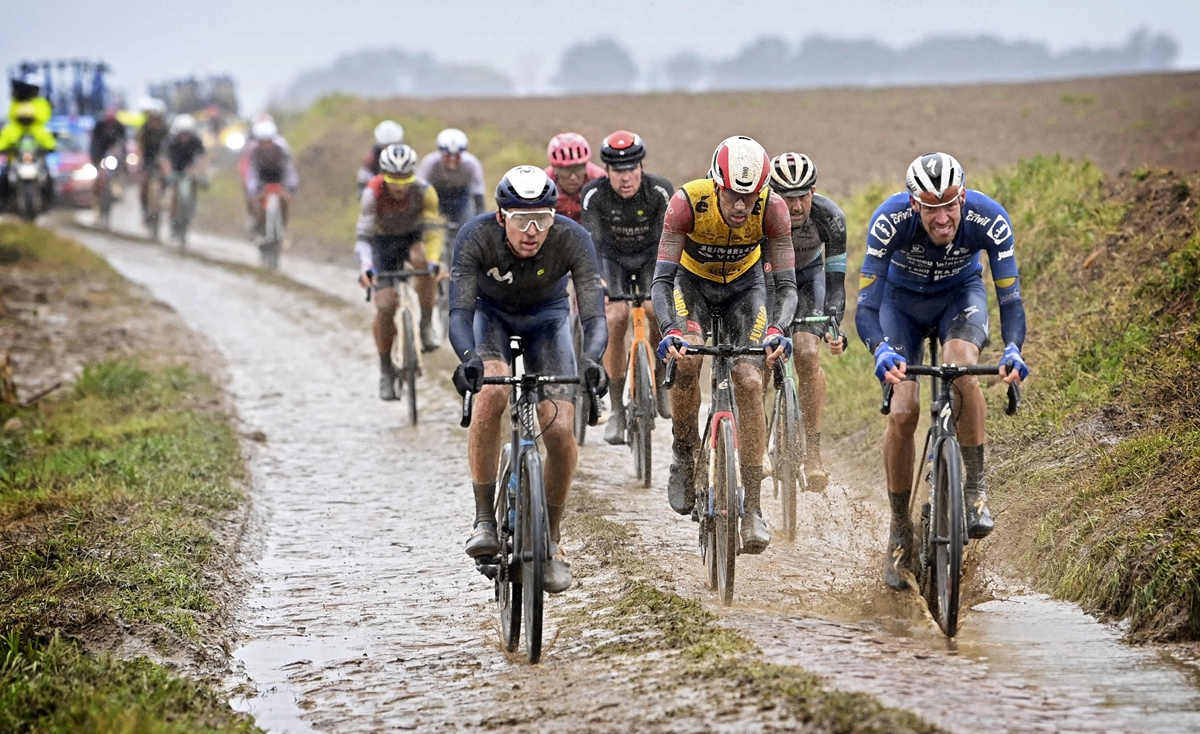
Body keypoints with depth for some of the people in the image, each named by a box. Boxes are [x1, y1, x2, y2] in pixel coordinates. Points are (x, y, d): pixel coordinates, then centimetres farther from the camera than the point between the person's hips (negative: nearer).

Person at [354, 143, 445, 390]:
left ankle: (424, 326, -21)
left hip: (412, 237, 0)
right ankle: (386, 368, 4)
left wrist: (433, 262, -49)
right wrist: (366, 268, -47)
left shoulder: (423, 191, -26)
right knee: (385, 306, -14)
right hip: (383, 242, 0)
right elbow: (364, 236, -30)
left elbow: (433, 230, -31)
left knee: (422, 259, -37)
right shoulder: (373, 193, -28)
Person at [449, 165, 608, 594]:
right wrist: (469, 359, -59)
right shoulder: (477, 236, -33)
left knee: (561, 430, -15)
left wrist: (590, 360, -58)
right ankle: (484, 519, -20)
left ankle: (551, 541, 6)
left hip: (546, 318, 1)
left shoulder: (573, 240, -32)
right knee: (490, 395, -31)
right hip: (491, 314, -1)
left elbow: (595, 316, -37)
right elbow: (459, 312, -39)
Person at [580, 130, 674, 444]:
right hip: (613, 258, 0)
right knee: (615, 318, -23)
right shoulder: (594, 194, -25)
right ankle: (617, 409, -14)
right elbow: (592, 241, -33)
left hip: (651, 256, 0)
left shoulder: (660, 190, -26)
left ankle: (659, 382, 1)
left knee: (658, 311, -26)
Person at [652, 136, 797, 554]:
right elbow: (662, 280, -33)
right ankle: (685, 457, -5)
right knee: (687, 358, -29)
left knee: (749, 382, -15)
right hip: (693, 282, -1)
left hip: (744, 286, 1)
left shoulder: (772, 208, -29)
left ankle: (753, 508, -10)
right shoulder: (688, 202, -33)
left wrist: (777, 329, -47)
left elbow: (786, 284, -27)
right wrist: (670, 331, -51)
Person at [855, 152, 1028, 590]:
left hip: (960, 293, 0)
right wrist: (881, 351, -56)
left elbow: (1010, 298, -31)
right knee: (903, 412, -15)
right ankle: (900, 531, 2)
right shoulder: (890, 220, -35)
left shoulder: (989, 219, -33)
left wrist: (1012, 349, -51)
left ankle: (975, 489, -18)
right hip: (902, 299, 0)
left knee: (960, 367, -33)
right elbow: (866, 308, -35)